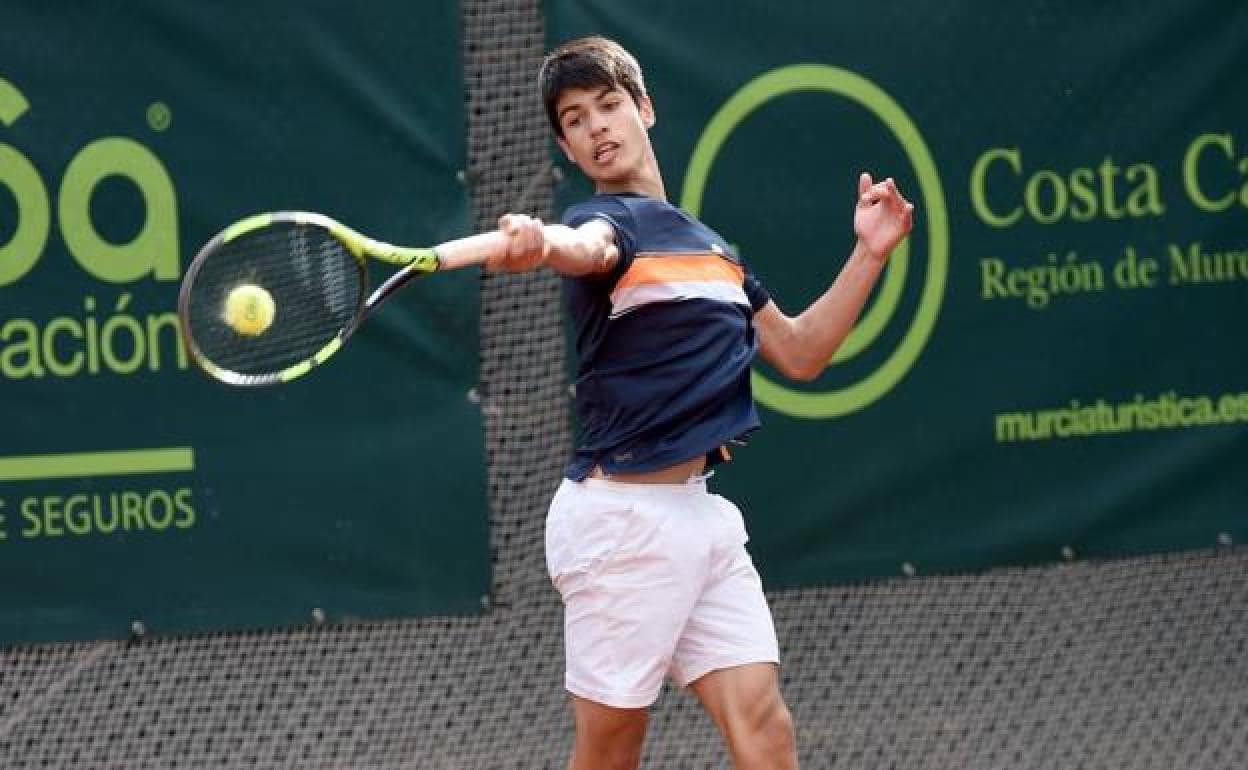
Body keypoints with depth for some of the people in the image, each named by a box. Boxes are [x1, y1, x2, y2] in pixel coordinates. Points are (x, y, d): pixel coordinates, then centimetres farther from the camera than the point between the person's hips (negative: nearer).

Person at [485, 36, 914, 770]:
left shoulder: (711, 242, 18)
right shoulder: (608, 220, -6)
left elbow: (799, 352, 24)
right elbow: (590, 247, -32)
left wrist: (870, 255, 12)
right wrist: (541, 243, -57)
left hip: (703, 512, 6)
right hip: (621, 514, -6)